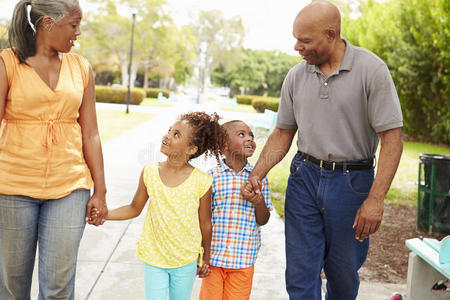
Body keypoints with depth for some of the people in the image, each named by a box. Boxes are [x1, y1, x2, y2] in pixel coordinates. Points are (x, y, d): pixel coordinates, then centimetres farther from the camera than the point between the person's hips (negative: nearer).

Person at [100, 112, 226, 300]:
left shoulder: (202, 182, -15)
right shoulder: (149, 173, -9)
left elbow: (205, 224, -2)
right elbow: (135, 209, 6)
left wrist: (205, 259, 9)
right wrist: (104, 214, -7)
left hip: (186, 262, -1)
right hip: (154, 258, 1)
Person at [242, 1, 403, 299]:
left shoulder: (372, 69, -11)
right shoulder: (296, 76, 3)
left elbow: (392, 137, -13)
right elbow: (283, 134, 11)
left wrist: (375, 199, -18)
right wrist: (257, 174, -2)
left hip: (352, 181, -3)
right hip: (304, 177, 3)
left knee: (343, 273, 13)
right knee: (300, 274, 4)